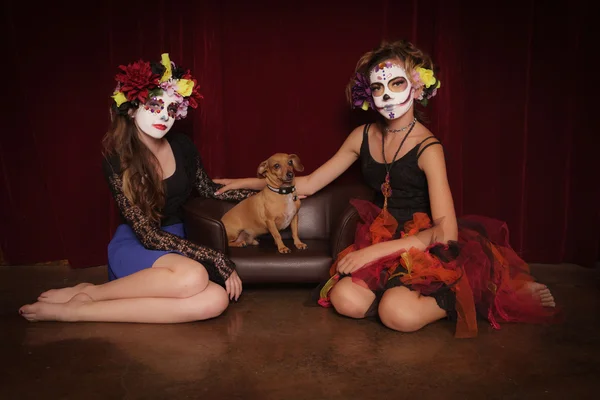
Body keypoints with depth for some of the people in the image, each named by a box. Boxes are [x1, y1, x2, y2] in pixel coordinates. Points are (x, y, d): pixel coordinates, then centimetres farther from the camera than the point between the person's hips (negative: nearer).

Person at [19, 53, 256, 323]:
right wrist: (215, 259, -25)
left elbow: (207, 189, 17)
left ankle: (76, 311, -21)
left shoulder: (182, 146, -1)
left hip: (174, 248, 5)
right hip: (133, 246, -5)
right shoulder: (117, 159, -15)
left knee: (216, 300, -30)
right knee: (193, 277, -40)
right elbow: (148, 235, -20)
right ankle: (87, 293, -15)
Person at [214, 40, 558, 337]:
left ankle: (458, 298, -2)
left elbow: (446, 231, -19)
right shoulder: (363, 137, 4)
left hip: (423, 247, -4)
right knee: (346, 300, -24)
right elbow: (308, 184, 10)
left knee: (399, 315, -30)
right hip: (380, 241, 4)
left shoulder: (427, 148, -11)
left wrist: (376, 251, -22)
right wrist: (248, 182, 10)